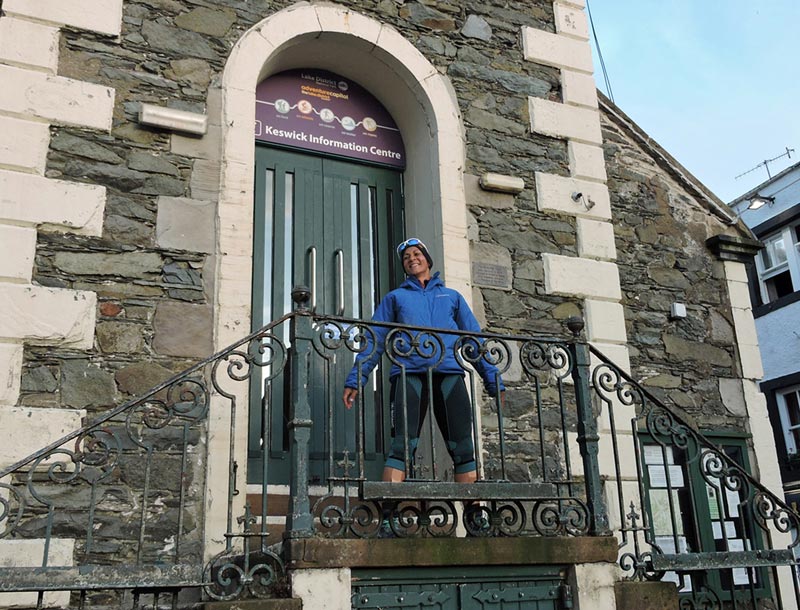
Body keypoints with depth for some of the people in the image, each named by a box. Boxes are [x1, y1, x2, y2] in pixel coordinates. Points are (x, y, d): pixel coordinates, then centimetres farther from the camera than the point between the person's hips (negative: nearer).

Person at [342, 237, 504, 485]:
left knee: (464, 449, -5)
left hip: (449, 372, 2)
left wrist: (494, 381, 13)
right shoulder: (395, 297, 23)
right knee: (400, 446, -14)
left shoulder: (452, 296, 26)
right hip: (409, 373, -1)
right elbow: (374, 341, 16)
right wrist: (355, 380, 5)